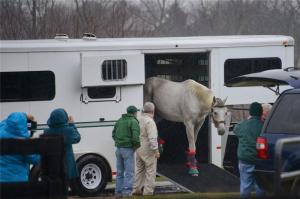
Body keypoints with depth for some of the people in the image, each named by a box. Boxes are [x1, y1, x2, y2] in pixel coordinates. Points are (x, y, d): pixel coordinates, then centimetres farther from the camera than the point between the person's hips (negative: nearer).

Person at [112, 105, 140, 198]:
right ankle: (127, 192, -7)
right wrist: (137, 145, -7)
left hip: (119, 148, 7)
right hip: (128, 149, -7)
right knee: (129, 172, -3)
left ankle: (118, 192, 16)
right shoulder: (133, 122, -11)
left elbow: (114, 133, 19)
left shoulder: (120, 120, 13)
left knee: (120, 172, 14)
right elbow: (135, 136, -21)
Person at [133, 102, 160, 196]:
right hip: (148, 150, -8)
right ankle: (148, 191, -2)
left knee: (139, 170, 18)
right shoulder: (150, 121, -18)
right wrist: (156, 150, -21)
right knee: (150, 171, -1)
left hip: (139, 149, 8)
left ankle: (136, 189, 22)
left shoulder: (138, 120, 8)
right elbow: (152, 138, -24)